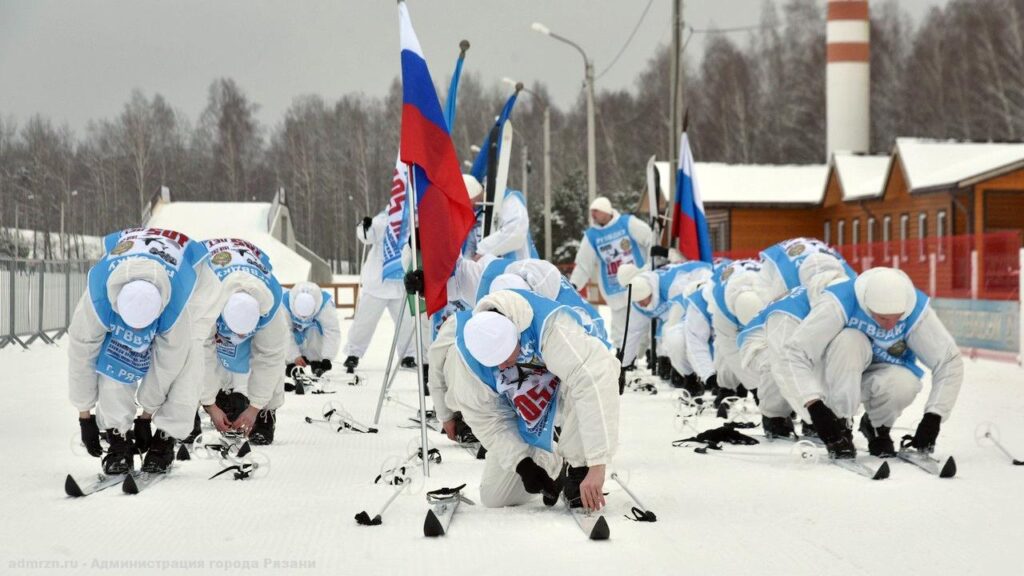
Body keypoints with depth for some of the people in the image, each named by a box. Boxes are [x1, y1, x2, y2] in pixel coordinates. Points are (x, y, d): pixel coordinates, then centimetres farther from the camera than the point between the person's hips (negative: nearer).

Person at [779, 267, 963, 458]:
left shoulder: (917, 309, -22)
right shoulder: (839, 304, -30)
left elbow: (950, 362, -16)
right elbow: (794, 353, -32)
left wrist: (933, 418, -23)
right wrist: (814, 406, -41)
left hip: (882, 375, 2)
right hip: (839, 376, -2)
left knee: (904, 385, -33)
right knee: (850, 340, -34)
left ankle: (878, 427, 1)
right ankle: (840, 426, -19)